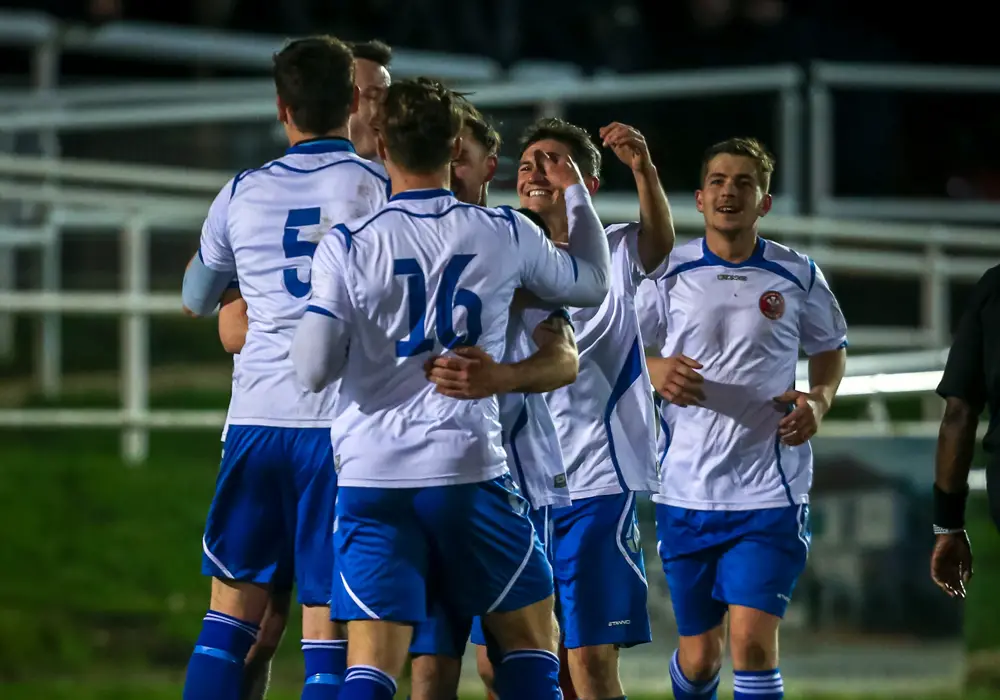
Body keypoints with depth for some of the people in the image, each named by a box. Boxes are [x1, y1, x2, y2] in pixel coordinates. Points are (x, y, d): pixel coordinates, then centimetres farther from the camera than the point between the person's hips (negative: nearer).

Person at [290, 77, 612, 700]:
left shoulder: (348, 246, -4)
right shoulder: (505, 235, 1)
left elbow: (315, 370, -7)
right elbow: (591, 285, 19)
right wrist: (576, 194, 31)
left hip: (372, 478, 0)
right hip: (469, 469, 0)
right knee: (530, 635, 16)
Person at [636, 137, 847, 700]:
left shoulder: (798, 276, 2)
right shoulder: (670, 272, 2)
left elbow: (830, 349, 18)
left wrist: (819, 400, -4)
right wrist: (655, 370, -15)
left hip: (770, 490, -1)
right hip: (687, 489, 1)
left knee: (753, 642, -15)